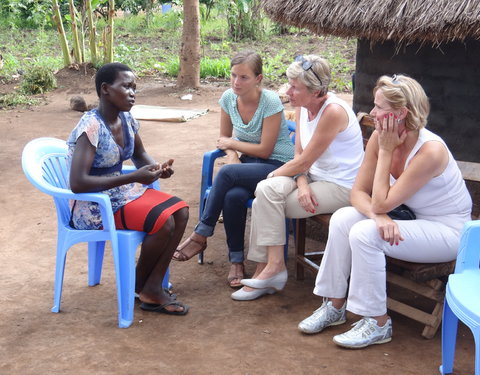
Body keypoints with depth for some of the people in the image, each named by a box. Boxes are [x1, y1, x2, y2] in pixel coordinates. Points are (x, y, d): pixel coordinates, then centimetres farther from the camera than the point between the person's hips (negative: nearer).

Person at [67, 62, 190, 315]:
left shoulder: (127, 120, 2)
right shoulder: (91, 127, -23)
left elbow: (140, 155, 20)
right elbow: (77, 183, -30)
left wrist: (157, 168, -5)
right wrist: (134, 178, -29)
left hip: (122, 192, 9)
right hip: (94, 205, -8)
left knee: (180, 211, -8)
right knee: (164, 223, -22)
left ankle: (153, 288, -5)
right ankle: (139, 285, 4)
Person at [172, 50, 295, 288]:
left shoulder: (270, 102, -17)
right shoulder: (228, 98, 0)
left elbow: (265, 150, -15)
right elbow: (225, 138, 13)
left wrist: (232, 144, -4)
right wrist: (232, 155, -9)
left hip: (277, 165, -5)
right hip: (248, 162, 5)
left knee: (226, 174, -32)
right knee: (233, 195, -30)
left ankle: (201, 236, -19)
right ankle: (236, 261, -16)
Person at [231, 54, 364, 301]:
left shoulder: (333, 111, -24)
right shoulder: (303, 106, 4)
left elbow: (303, 162, -19)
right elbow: (299, 155, 5)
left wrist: (271, 176, -5)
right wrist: (302, 183, -15)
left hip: (341, 187, -8)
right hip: (314, 178, 8)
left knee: (267, 192, -19)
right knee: (266, 191, -16)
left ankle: (274, 266, -6)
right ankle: (266, 270, -8)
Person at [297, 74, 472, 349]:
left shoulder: (431, 151, -29)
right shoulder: (380, 138, -8)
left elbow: (381, 204, -26)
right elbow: (359, 191, -5)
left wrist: (386, 151, -23)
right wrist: (380, 217, -25)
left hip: (447, 231, -7)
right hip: (412, 219, 7)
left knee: (364, 233, -26)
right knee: (342, 219, -13)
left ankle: (378, 324, -10)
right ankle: (335, 306, 0)